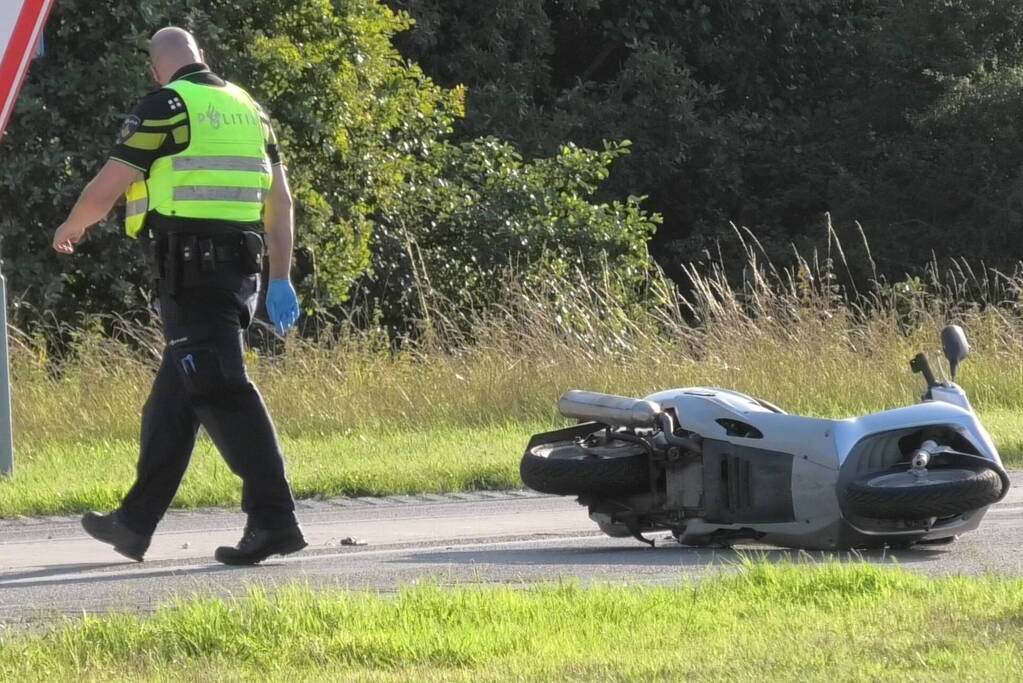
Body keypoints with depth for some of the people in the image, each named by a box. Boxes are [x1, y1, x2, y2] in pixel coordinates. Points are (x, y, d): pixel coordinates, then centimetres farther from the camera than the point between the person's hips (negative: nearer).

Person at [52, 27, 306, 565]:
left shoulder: (165, 107, -5)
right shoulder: (246, 108, 16)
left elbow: (106, 188, -2)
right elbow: (280, 201, 13)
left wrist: (70, 229, 17)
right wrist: (280, 279, 14)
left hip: (190, 270, -8)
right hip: (239, 267, 8)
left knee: (220, 391, -11)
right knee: (172, 398, 14)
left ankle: (273, 519, -19)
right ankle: (136, 523, 21)